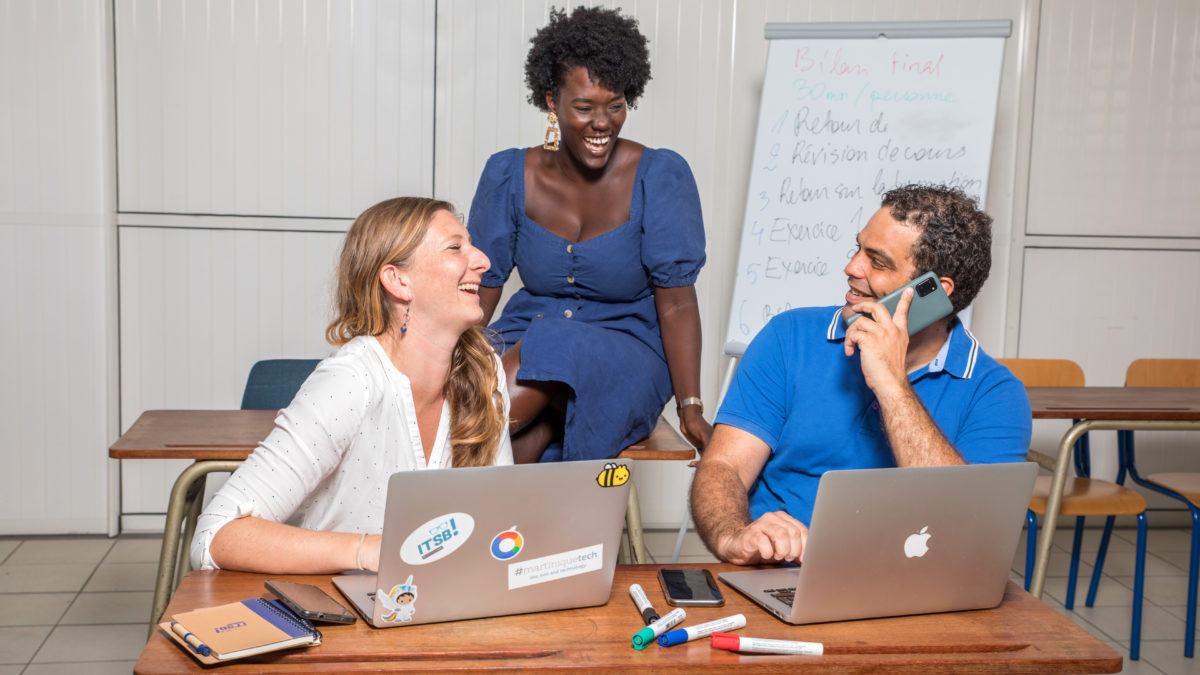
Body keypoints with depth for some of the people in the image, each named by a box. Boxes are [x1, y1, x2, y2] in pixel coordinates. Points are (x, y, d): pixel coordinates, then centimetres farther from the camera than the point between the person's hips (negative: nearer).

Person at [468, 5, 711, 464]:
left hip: (628, 354, -1)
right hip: (525, 342, 2)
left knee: (557, 348, -35)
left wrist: (691, 410, -19)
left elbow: (676, 302, -10)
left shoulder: (660, 177, -7)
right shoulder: (510, 176, 1)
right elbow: (480, 286, 2)